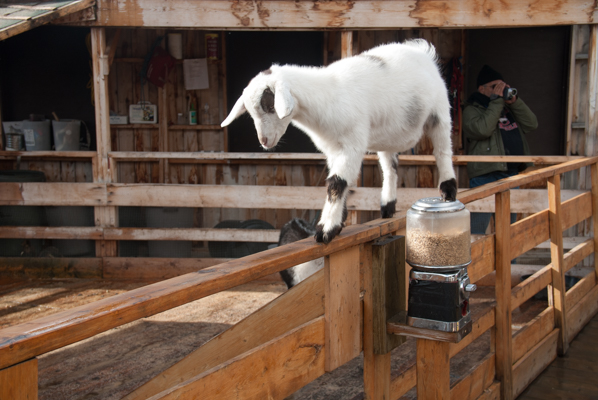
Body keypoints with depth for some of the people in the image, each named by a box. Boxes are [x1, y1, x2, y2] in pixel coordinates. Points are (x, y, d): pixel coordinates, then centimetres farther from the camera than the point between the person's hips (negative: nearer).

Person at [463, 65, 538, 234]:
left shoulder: (508, 108, 17)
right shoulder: (471, 110, -2)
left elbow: (532, 125, 8)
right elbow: (483, 129, -22)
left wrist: (514, 101, -1)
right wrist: (496, 100, -14)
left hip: (511, 176, 7)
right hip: (485, 177, -7)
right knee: (476, 233, -8)